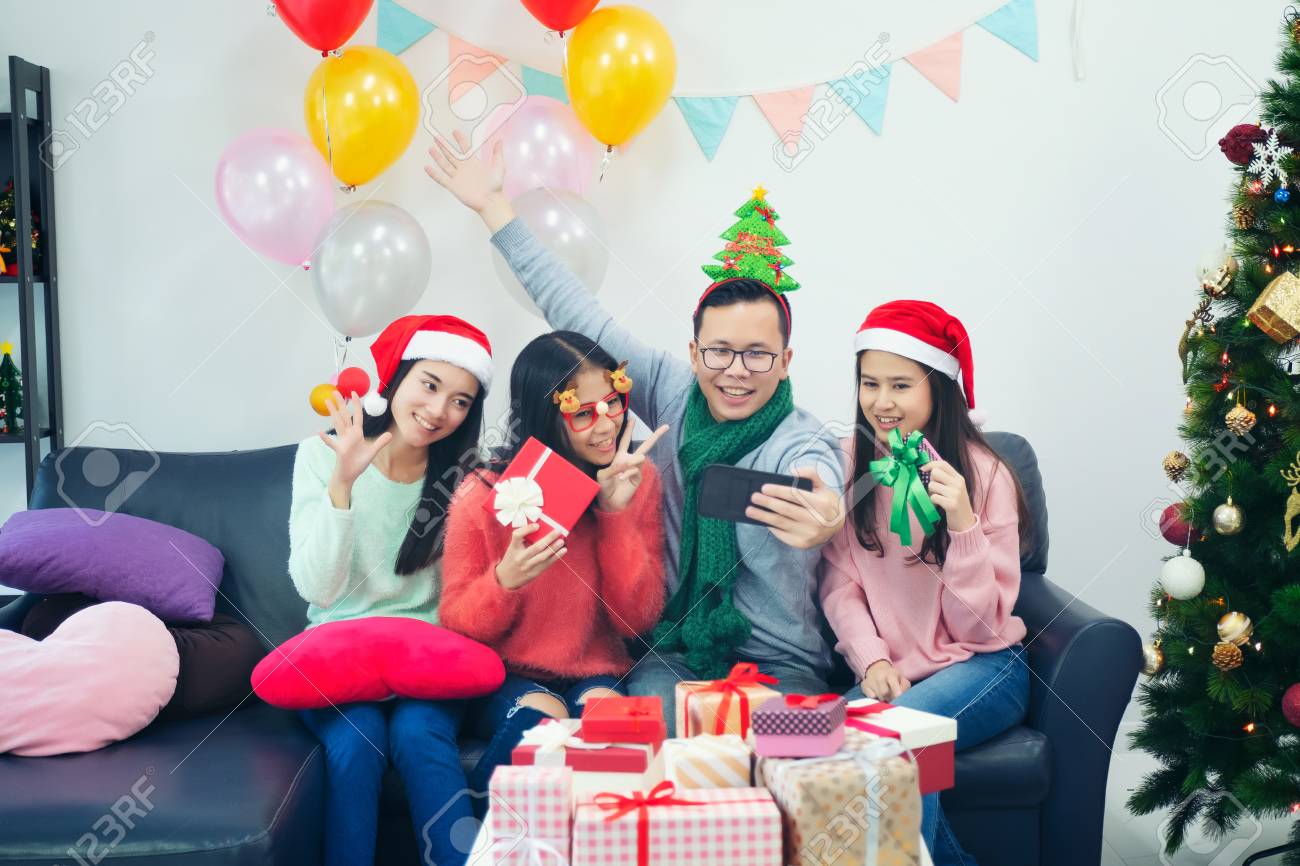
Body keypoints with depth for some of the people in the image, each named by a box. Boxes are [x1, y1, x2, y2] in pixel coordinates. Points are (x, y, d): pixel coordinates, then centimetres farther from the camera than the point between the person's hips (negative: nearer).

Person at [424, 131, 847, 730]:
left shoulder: (800, 444, -13)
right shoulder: (674, 395, 0)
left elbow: (820, 487, -39)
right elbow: (578, 315, 4)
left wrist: (824, 520, -66)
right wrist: (493, 208, 6)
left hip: (779, 664, -2)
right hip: (674, 652, 3)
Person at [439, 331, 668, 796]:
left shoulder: (638, 480, -3)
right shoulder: (483, 495, -11)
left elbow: (639, 618, -5)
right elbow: (455, 623, -3)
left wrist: (616, 513, -17)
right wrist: (505, 581, -25)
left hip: (596, 673, 2)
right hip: (504, 679, -1)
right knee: (540, 714, -33)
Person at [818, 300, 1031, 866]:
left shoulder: (982, 473, -8)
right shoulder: (849, 462, 2)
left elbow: (980, 625, -11)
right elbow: (839, 587, 2)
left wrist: (963, 522, -24)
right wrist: (872, 661, -15)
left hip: (980, 666, -3)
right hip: (885, 673, 3)